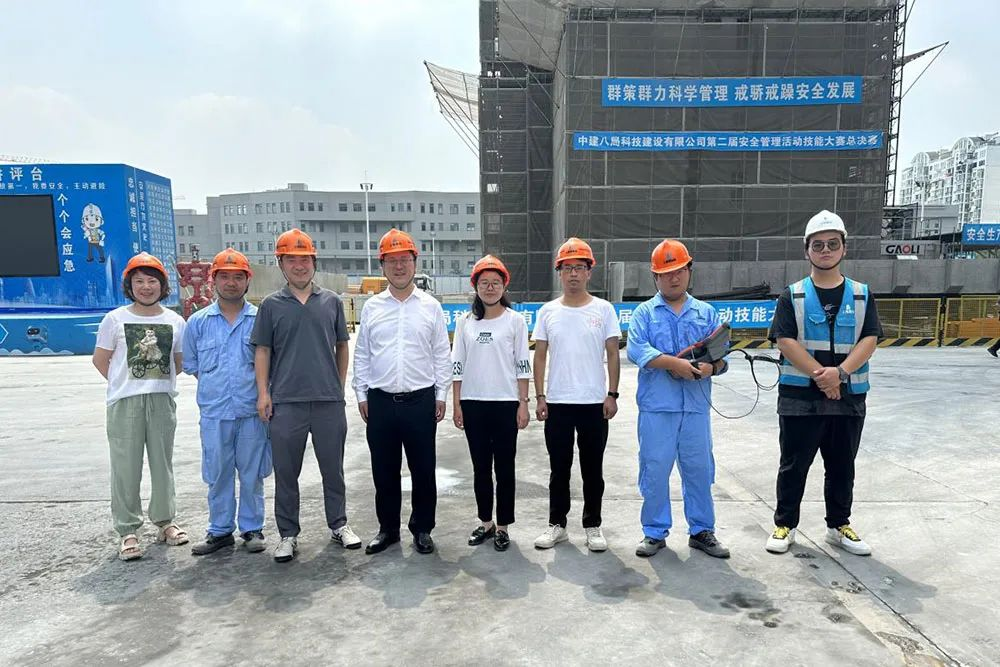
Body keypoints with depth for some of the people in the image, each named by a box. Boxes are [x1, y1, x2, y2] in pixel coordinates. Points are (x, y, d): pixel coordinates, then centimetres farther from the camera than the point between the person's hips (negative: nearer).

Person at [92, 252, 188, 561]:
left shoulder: (175, 321, 5)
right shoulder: (115, 319, 1)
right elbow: (100, 359, 7)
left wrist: (158, 381, 8)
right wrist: (126, 383, 5)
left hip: (163, 400, 2)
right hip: (125, 402, -2)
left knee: (163, 462, 10)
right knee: (126, 466, 1)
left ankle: (165, 521, 24)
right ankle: (127, 531, 11)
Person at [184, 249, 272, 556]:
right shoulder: (198, 322, 6)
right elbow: (191, 365, 15)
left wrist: (261, 395, 1)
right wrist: (216, 386, 7)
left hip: (252, 412, -1)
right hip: (214, 414, 1)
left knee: (252, 474, 8)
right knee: (218, 475, 9)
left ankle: (252, 529, 22)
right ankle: (220, 531, 24)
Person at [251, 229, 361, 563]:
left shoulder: (332, 301, 7)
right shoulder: (271, 305, 5)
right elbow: (262, 351, 5)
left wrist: (340, 386, 8)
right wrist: (263, 393, -3)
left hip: (329, 401, 1)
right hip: (285, 402, -1)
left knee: (333, 468, 11)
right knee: (286, 472, 8)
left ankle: (339, 524, 28)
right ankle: (288, 534, 22)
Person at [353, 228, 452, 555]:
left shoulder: (431, 306, 2)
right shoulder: (371, 307, 6)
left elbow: (442, 355, 3)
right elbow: (361, 355, 8)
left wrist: (440, 396, 0)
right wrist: (361, 395, 4)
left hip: (420, 401, -1)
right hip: (380, 402, 2)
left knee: (423, 470, 7)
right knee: (384, 471, 11)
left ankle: (422, 529, 24)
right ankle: (388, 528, 27)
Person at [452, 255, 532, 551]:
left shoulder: (515, 320, 1)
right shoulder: (465, 322, 7)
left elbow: (522, 365, 0)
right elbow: (458, 365, 7)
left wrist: (523, 403, -5)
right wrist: (456, 404, 3)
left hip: (505, 403, -2)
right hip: (473, 404, 3)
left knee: (504, 468, 5)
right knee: (480, 467, 12)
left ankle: (502, 526, 18)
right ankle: (485, 522, 26)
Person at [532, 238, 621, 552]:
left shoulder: (603, 309, 1)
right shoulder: (547, 311, 4)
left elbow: (613, 354, 1)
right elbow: (540, 356, 5)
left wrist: (612, 394, -6)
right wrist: (540, 397, -1)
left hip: (595, 403, -1)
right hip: (557, 403, 1)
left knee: (593, 469, 10)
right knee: (559, 468, 10)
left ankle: (593, 526, 24)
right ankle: (557, 525, 24)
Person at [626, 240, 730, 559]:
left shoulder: (706, 312, 14)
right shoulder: (645, 312, 5)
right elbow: (638, 350, -10)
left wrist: (712, 366, -16)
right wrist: (675, 363, -21)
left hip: (697, 406, 3)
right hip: (656, 405, -2)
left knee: (700, 469, 10)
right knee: (655, 470, 3)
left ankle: (702, 531, 26)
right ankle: (655, 532, 18)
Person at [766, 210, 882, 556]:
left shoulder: (862, 295, 7)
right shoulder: (792, 296, 0)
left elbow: (869, 340, -2)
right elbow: (786, 340, -10)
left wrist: (840, 372, -18)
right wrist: (820, 376, -17)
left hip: (849, 398, 3)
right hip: (799, 397, -2)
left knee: (842, 467, 14)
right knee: (794, 465, 7)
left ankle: (839, 526, 30)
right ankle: (784, 524, 20)